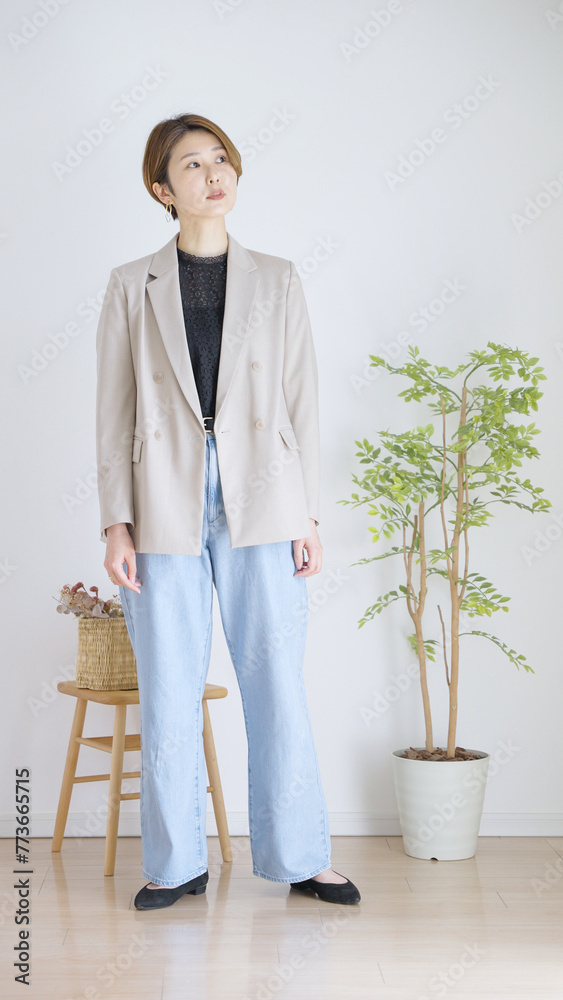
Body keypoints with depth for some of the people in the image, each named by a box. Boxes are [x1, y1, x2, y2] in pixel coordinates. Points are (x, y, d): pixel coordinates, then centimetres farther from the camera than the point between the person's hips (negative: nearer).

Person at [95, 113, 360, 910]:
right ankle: (177, 863, 19)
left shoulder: (277, 280, 10)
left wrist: (308, 518, 1)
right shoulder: (132, 285, 8)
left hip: (260, 504, 1)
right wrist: (116, 524, -3)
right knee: (169, 693, 4)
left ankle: (300, 856, 17)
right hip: (166, 508, 0)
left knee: (278, 684, 3)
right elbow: (114, 411, 5)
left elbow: (301, 400, 7)